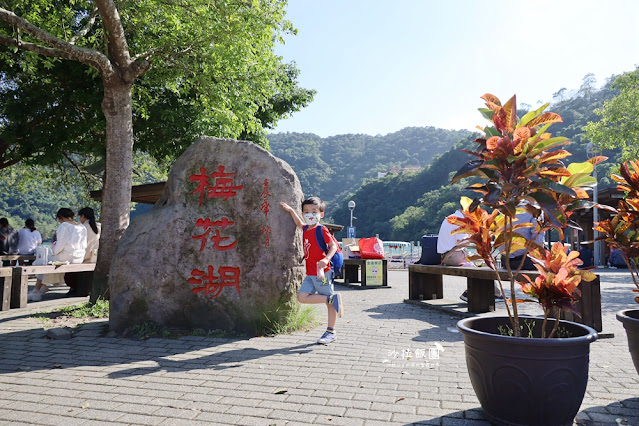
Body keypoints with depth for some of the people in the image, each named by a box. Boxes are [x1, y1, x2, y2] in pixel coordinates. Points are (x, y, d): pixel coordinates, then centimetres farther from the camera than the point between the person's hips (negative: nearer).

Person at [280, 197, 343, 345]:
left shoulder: (322, 230, -9)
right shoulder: (306, 229, 12)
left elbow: (333, 246, -12)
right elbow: (299, 223, 34)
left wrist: (326, 259, -28)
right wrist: (291, 210, 29)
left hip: (322, 273, -7)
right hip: (310, 274, 7)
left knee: (330, 303, 1)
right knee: (302, 297, -5)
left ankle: (331, 332, 11)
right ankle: (331, 298, 4)